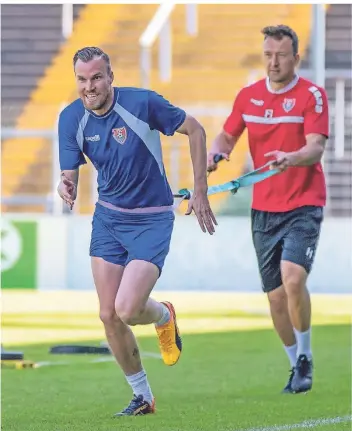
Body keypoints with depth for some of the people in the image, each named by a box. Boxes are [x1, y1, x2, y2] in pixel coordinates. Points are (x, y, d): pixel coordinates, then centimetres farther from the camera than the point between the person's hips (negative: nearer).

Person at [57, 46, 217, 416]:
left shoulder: (143, 103, -19)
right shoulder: (71, 118, -7)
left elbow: (194, 129, -6)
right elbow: (70, 173, -4)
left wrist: (200, 191, -6)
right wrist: (66, 188, -30)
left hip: (152, 219, -4)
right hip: (108, 216, 5)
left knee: (127, 310, -18)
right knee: (108, 315, -1)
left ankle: (164, 316, 20)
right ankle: (142, 396, 17)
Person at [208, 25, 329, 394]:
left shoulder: (311, 95, -8)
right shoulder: (248, 96, 6)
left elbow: (315, 148, -18)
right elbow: (227, 135, 17)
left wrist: (291, 158, -39)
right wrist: (216, 152, -6)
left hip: (304, 205, -5)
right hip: (264, 208, 5)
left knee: (293, 277, -25)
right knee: (276, 295, 5)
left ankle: (305, 359, -7)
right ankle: (296, 366, 23)